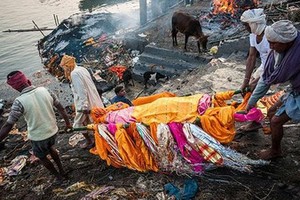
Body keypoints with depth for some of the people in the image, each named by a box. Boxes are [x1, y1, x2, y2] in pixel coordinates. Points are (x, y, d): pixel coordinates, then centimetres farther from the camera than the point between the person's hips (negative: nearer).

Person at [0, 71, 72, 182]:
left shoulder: (19, 102, -24)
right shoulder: (45, 90, -12)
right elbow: (61, 108, -2)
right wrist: (68, 123, 11)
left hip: (38, 136, -4)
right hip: (52, 130, 5)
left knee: (42, 157, 25)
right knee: (50, 148, 34)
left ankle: (58, 176, 41)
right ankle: (61, 170, 45)